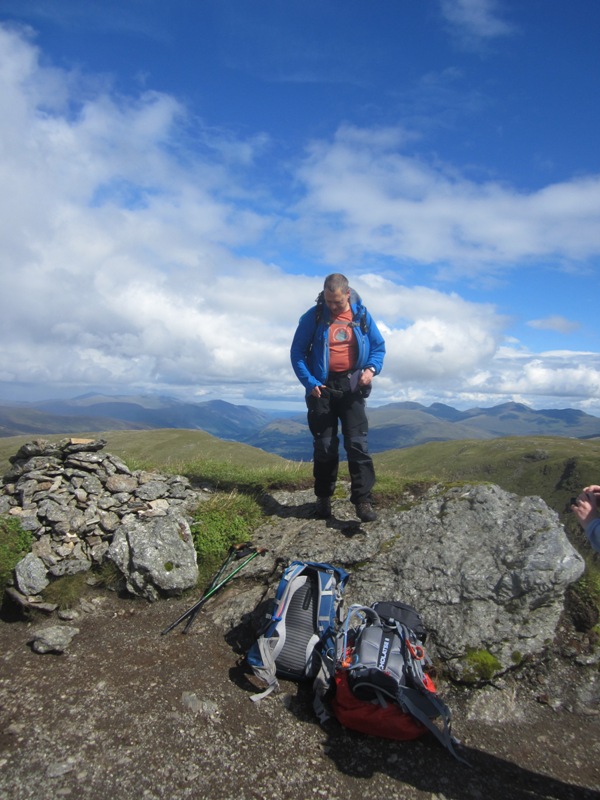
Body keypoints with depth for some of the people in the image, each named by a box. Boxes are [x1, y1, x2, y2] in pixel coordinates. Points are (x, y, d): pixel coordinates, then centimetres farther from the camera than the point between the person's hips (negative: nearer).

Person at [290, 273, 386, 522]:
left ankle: (363, 500, -3)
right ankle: (323, 498, 18)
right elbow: (297, 352, 0)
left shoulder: (362, 316, 2)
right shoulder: (313, 317, -3)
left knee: (357, 443, -7)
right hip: (322, 387, 0)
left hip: (351, 386, 1)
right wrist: (309, 382, -12)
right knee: (324, 446, 4)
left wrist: (372, 368, -10)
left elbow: (379, 346, 11)